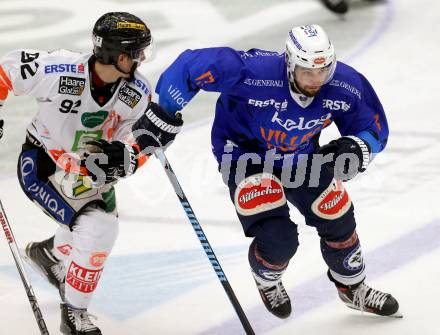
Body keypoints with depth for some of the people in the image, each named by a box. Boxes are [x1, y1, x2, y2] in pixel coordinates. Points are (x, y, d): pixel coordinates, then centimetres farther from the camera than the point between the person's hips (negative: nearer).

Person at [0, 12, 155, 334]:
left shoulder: (139, 93, -16)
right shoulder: (59, 71, -31)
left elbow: (139, 138, -4)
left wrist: (129, 156, -25)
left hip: (91, 167, 6)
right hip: (42, 163, -6)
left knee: (103, 230, 15)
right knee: (93, 227, -20)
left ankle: (47, 252, 49)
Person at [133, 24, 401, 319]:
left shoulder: (345, 86, -25)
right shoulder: (255, 72, -39)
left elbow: (375, 129, -9)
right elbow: (191, 65, -31)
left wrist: (358, 149, -32)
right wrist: (163, 115, -26)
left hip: (300, 155, 5)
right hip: (244, 152, -4)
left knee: (338, 220, 6)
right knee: (278, 237, -17)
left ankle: (353, 287, 37)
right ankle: (267, 281, 20)